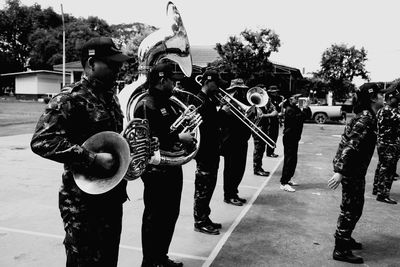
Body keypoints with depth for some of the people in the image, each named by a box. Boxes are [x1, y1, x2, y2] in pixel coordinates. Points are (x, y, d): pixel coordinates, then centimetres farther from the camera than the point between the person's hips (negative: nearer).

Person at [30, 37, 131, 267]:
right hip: (83, 202, -8)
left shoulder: (110, 96, 11)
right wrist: (93, 159, -29)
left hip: (113, 196, 8)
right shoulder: (71, 98, -15)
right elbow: (41, 141, -27)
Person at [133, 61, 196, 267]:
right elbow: (147, 137, -26)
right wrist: (178, 137, -23)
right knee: (154, 217, 3)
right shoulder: (145, 105, -16)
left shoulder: (165, 103, 14)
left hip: (172, 166, 10)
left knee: (170, 214, 18)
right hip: (156, 170, -10)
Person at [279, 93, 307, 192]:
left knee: (293, 160, 16)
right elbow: (298, 118, -27)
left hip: (294, 137, 10)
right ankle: (284, 183, -6)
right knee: (289, 160, -9)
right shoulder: (289, 109, -15)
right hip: (289, 138, -10)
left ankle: (288, 179, 27)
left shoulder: (295, 108, 15)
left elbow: (307, 115, 14)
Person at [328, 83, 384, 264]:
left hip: (355, 169, 9)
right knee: (351, 209, 0)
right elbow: (351, 147, -27)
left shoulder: (366, 116, 10)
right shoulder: (366, 119, -20)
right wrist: (340, 172, -30)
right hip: (350, 170, -9)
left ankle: (345, 238, 37)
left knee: (353, 208, 20)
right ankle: (341, 250, 11)